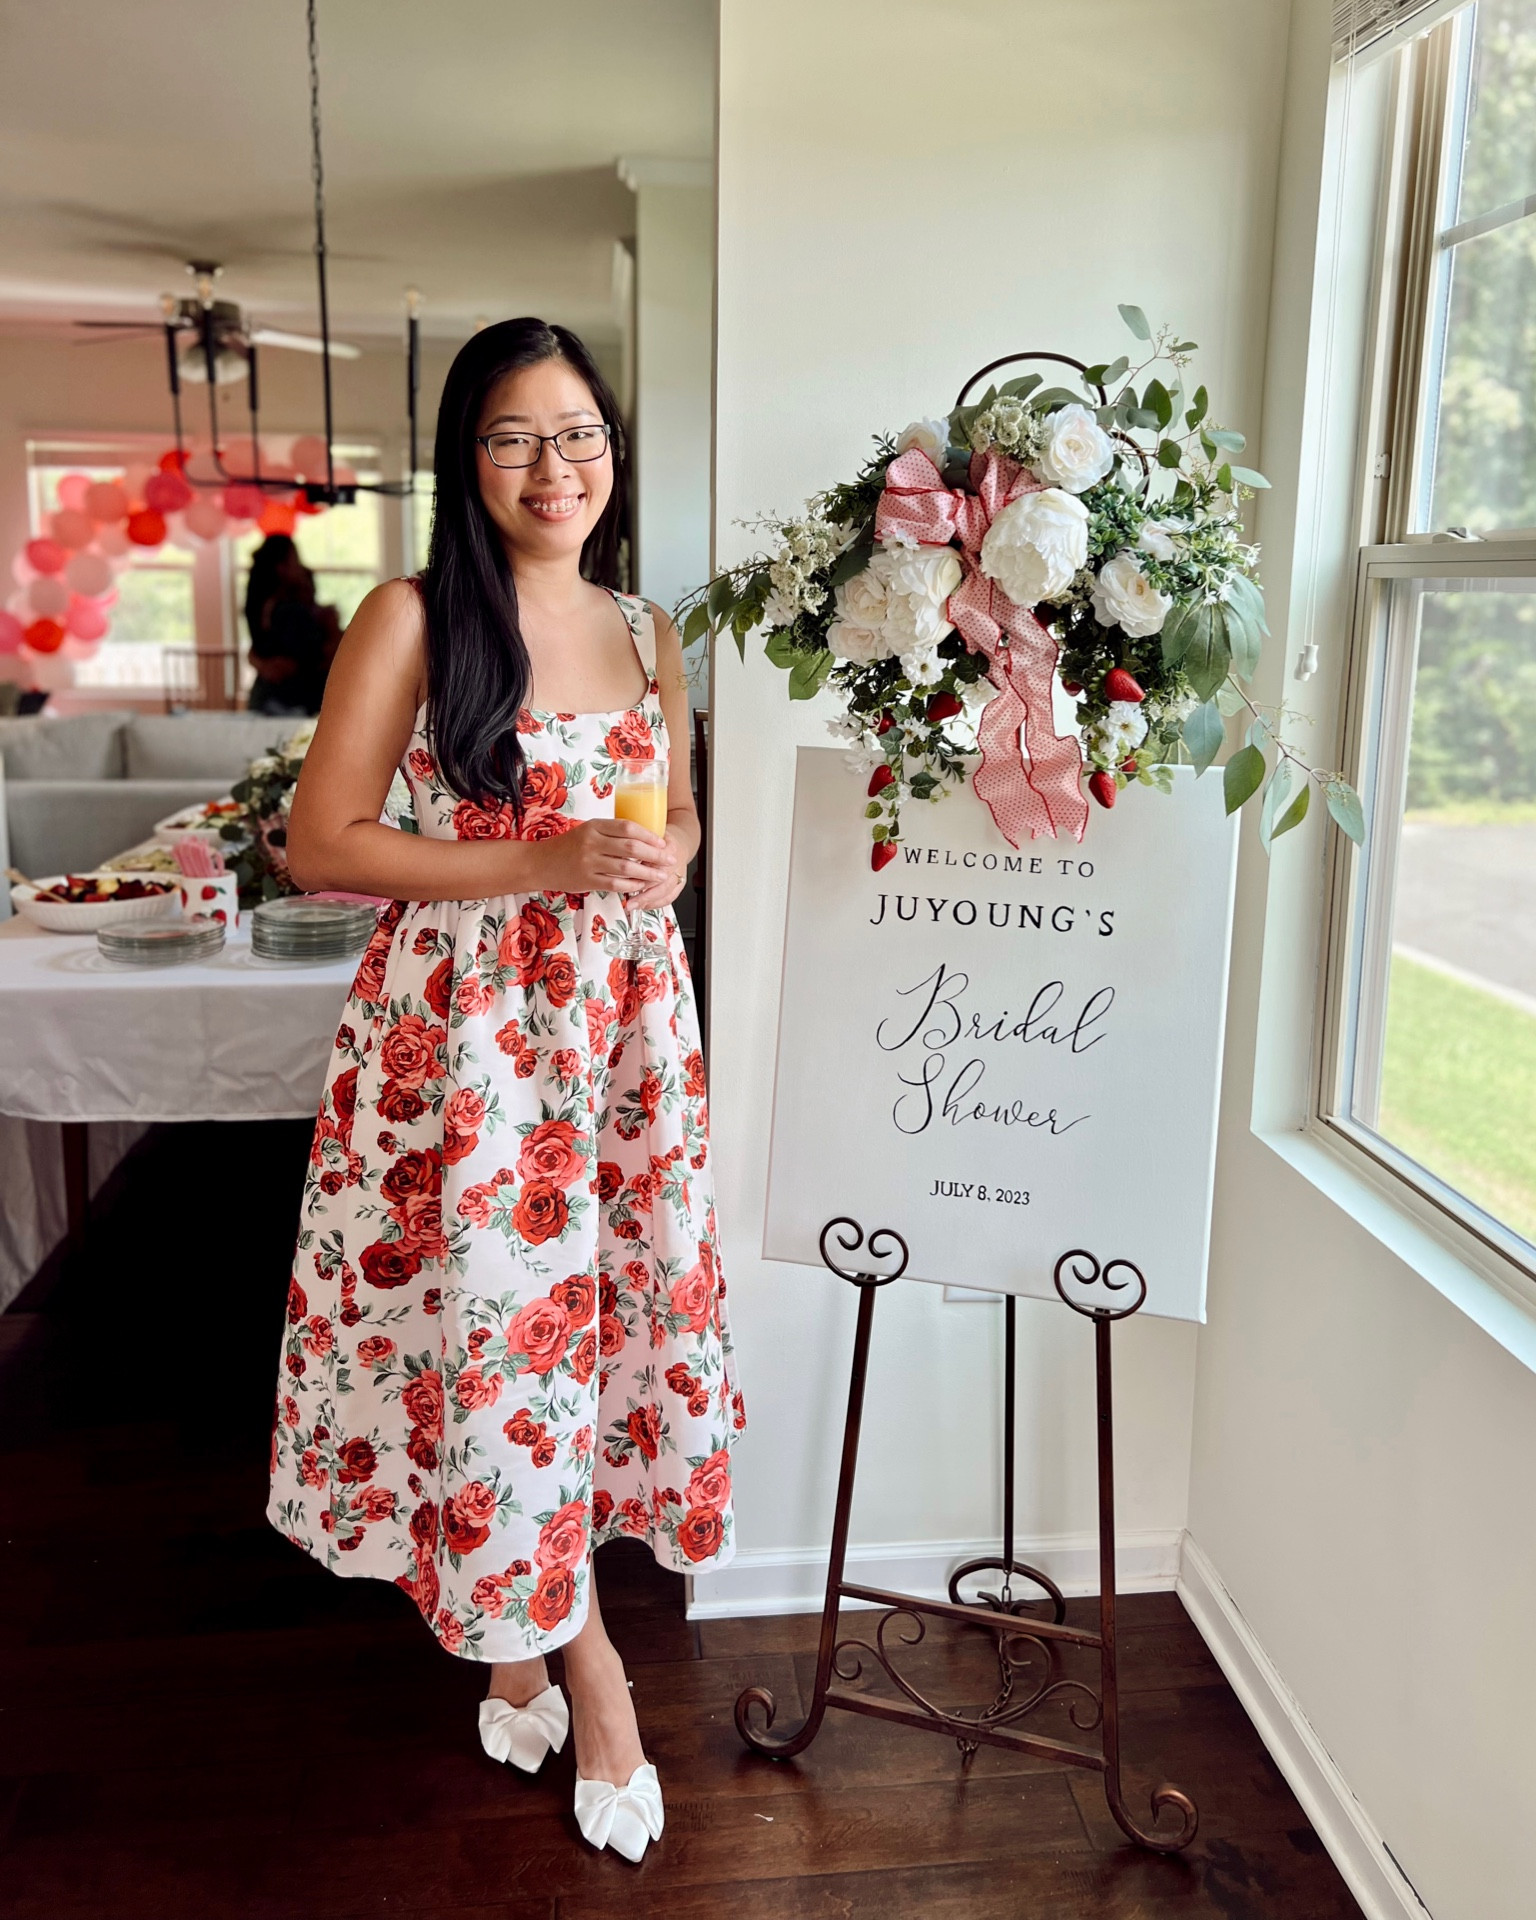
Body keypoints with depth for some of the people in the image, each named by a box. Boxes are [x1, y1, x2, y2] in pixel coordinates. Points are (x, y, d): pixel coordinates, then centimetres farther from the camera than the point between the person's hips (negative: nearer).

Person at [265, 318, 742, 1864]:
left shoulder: (645, 631, 10)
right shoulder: (414, 618, -5)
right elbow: (321, 840, -9)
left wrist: (665, 861, -4)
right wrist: (550, 862, -17)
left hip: (624, 1017, 5)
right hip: (466, 1023, -5)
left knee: (601, 1305, 10)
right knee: (497, 1317, -1)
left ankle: (517, 1642, 33)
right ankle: (583, 1662, 20)